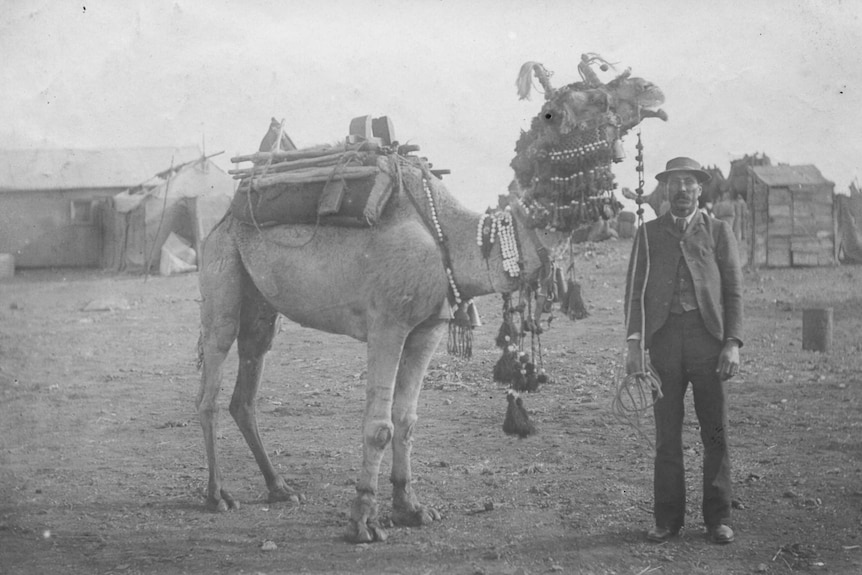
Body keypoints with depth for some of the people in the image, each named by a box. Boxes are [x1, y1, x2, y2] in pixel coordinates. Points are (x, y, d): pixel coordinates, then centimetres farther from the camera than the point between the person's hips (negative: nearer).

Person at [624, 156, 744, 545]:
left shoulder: (718, 232, 9)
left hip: (707, 335, -1)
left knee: (715, 432, 1)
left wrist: (733, 343, -5)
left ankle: (717, 518, 8)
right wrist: (633, 344, -2)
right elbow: (635, 291, 9)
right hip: (664, 335, 1)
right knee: (667, 433, 3)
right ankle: (667, 519, 9)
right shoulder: (648, 234, 12)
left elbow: (734, 291, 5)